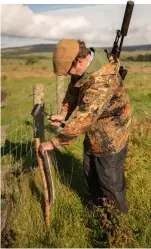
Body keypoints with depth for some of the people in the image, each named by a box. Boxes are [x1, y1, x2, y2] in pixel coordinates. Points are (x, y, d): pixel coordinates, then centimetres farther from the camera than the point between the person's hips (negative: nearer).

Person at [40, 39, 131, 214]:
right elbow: (72, 92, 8)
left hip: (109, 138, -9)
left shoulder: (102, 78, -35)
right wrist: (63, 115, -9)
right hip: (93, 136, 9)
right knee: (90, 173, 23)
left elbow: (84, 116, -38)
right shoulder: (81, 68, -7)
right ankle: (98, 208, 47)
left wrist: (55, 143, -34)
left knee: (110, 182, 6)